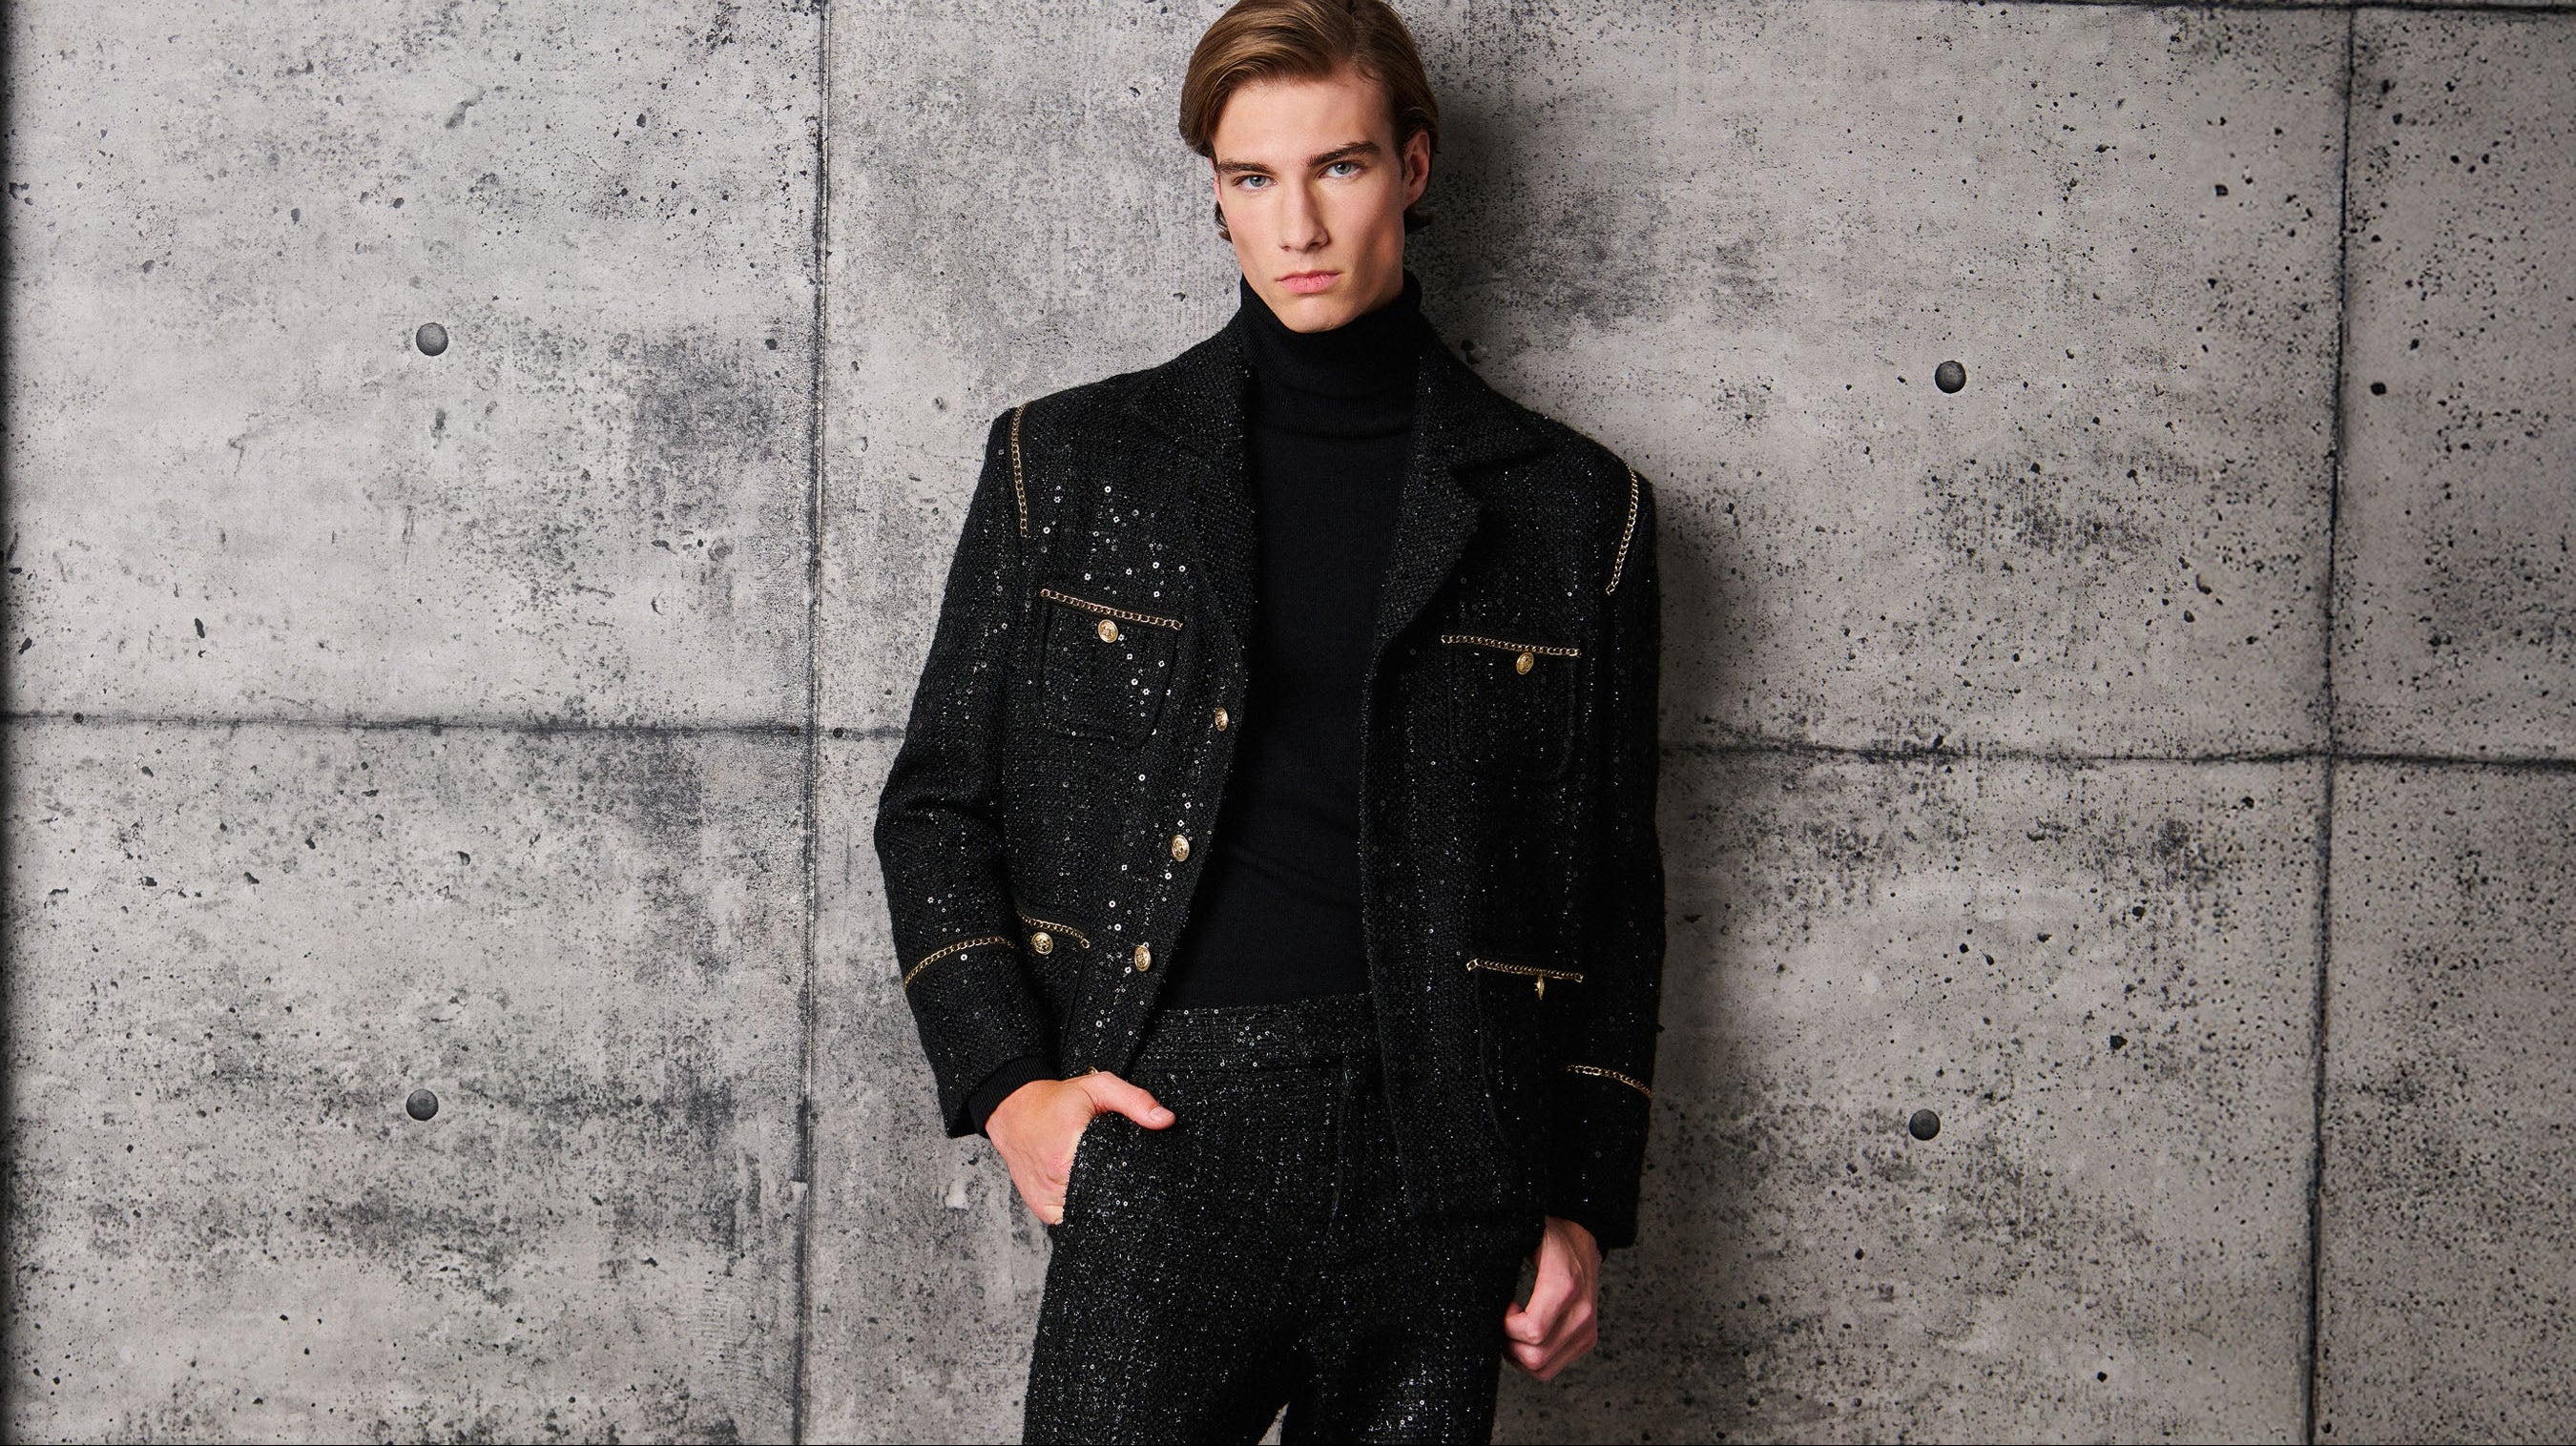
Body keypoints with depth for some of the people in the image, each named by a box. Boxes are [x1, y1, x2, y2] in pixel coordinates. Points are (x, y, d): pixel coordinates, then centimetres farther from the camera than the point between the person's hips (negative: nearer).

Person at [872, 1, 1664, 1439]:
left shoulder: (1572, 508, 8)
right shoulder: (1068, 461, 9)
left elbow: (1613, 885, 11)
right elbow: (936, 799, 12)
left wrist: (1586, 1201, 7)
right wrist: (1005, 1081, 0)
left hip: (1436, 1168, 1)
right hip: (1155, 1142, 0)